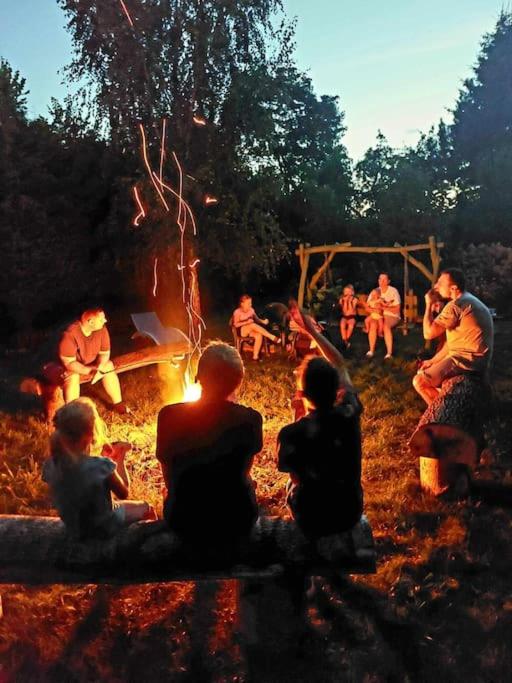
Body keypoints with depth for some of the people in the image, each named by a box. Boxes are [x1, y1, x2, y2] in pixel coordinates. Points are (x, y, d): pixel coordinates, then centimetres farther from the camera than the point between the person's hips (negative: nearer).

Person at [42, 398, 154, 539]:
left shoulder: (50, 466, -18)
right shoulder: (102, 466, -35)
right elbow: (124, 493, -15)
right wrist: (120, 460, -4)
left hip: (74, 531, 6)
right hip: (104, 528, -5)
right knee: (146, 508, 22)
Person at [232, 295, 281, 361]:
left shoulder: (251, 310, 4)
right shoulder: (237, 312, -11)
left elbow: (257, 319, 7)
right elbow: (236, 324, -14)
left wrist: (263, 321, -15)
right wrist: (247, 322, -25)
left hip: (251, 330, 5)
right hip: (241, 331, -5)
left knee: (259, 335, -31)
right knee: (252, 325, -35)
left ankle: (255, 356, -29)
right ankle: (272, 337, -36)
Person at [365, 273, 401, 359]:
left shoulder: (393, 291, -7)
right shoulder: (375, 291, 4)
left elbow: (397, 309, -12)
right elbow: (367, 307, 3)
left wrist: (383, 308, -21)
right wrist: (374, 310, -19)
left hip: (392, 316, -3)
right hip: (378, 316, 3)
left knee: (385, 326, -35)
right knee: (373, 325, -30)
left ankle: (389, 353, -34)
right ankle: (371, 351, -24)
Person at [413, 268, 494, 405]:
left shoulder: (456, 305, -18)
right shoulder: (468, 300, 16)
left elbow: (428, 333, -19)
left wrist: (429, 304, -7)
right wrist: (433, 361, 14)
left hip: (467, 360, -11)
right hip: (475, 358, 11)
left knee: (419, 381, -14)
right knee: (425, 371, 22)